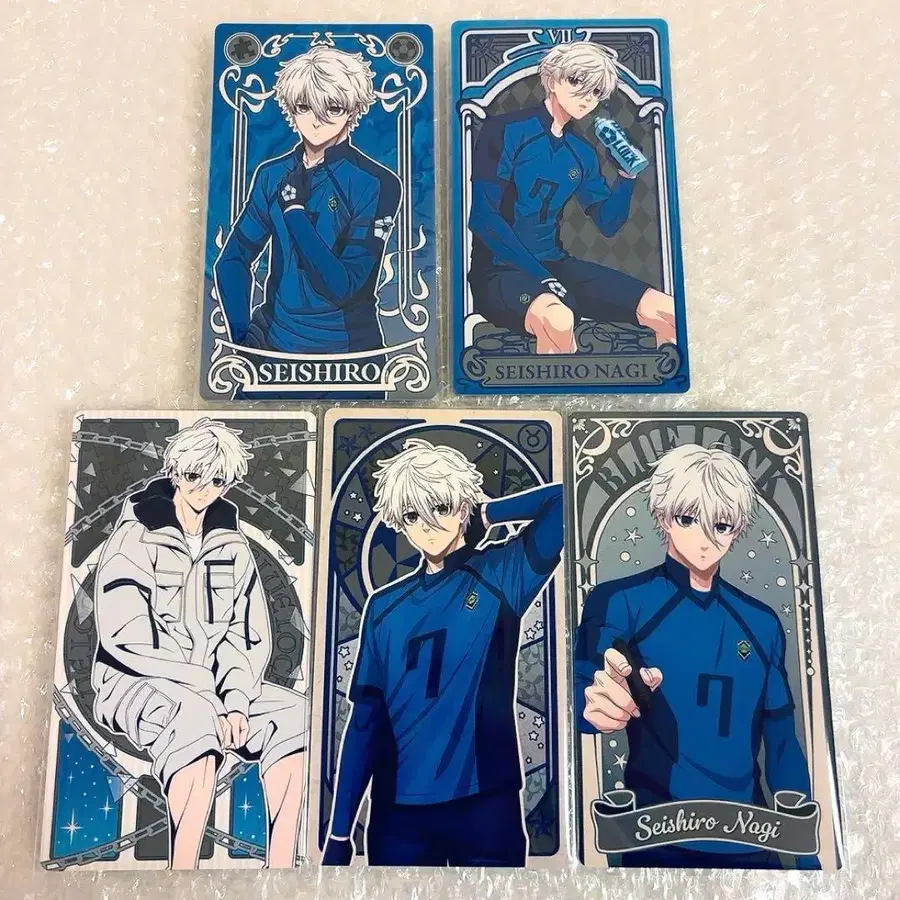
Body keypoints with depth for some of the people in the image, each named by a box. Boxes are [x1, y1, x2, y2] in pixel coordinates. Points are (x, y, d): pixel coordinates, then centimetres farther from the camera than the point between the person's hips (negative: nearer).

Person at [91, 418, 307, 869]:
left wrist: (237, 699, -11)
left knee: (295, 713, -19)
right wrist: (200, 681, -19)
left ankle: (281, 864, -18)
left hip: (210, 685, 5)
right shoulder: (135, 537, -5)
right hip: (135, 683, -5)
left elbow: (249, 634, 5)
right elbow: (126, 639, -15)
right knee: (197, 715, -38)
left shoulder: (231, 545, 10)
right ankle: (183, 868, -33)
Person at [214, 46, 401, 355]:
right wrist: (241, 336, -8)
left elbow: (343, 286, -17)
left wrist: (294, 208, -15)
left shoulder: (377, 184, -11)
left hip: (346, 348, -2)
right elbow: (232, 260, 3)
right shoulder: (272, 175, 2)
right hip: (271, 340, 2)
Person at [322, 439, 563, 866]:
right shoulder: (385, 605, 6)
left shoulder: (501, 576, -3)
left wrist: (487, 513, -3)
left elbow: (564, 497, -17)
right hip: (397, 810, 3)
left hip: (484, 803, -2)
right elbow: (365, 718, 5)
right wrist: (339, 832, 4)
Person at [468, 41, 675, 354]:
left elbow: (608, 223, 19)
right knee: (556, 320, -41)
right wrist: (541, 276, -19)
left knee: (668, 312, -8)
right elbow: (482, 216, -13)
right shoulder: (506, 130, -4)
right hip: (500, 268, -6)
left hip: (555, 263, 6)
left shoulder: (582, 155, 14)